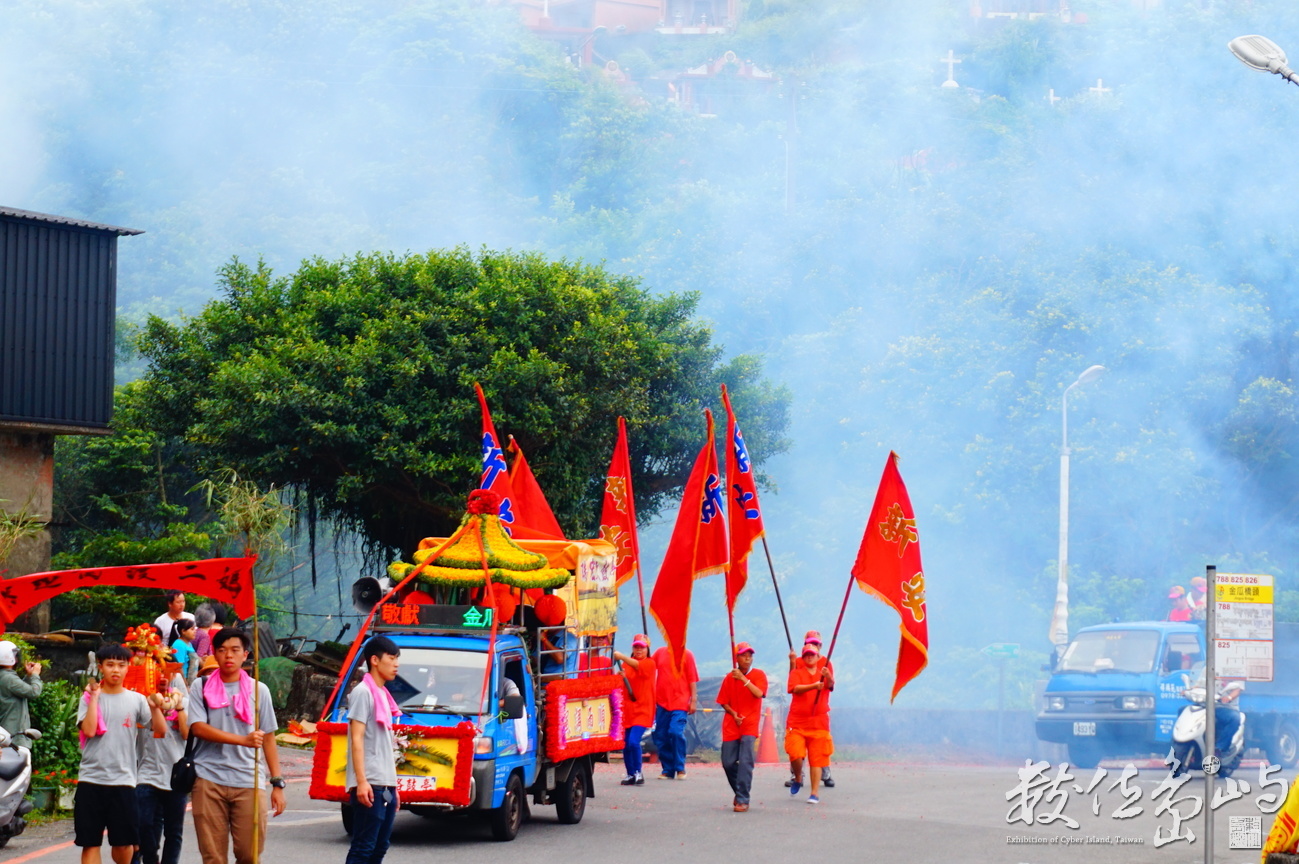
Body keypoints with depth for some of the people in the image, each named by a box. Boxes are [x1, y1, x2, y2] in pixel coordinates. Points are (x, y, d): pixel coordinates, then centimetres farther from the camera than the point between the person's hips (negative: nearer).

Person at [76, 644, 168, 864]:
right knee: (90, 842, 0)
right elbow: (89, 730, -13)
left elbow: (161, 731, 0)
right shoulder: (89, 698, 3)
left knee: (124, 842, 4)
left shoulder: (137, 700, 6)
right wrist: (95, 696, -11)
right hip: (91, 779, -1)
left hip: (123, 780, 1)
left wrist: (155, 708, -17)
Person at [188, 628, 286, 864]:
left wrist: (277, 783, 3)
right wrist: (243, 740, -18)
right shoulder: (201, 687, 5)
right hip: (209, 780, -1)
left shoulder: (259, 690, 9)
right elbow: (198, 727, -8)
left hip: (249, 782, 1)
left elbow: (268, 738, 10)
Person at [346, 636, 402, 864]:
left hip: (386, 785, 9)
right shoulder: (362, 693, -7)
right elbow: (357, 739, -14)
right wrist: (362, 781, -21)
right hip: (370, 786, -9)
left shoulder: (383, 695, 19)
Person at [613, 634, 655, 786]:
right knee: (625, 744, 4)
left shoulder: (649, 664, -2)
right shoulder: (627, 664, 12)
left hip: (642, 711, -5)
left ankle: (638, 772, -1)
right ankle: (630, 775, 18)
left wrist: (621, 657, -36)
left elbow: (638, 665, -23)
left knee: (633, 741, -18)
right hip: (627, 709, 5)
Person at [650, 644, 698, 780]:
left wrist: (693, 700, -3)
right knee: (661, 737, 3)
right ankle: (667, 770, 13)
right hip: (661, 702, 3)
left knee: (676, 732, -17)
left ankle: (680, 768, -5)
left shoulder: (687, 655, 3)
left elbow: (692, 680, 2)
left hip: (680, 701, -3)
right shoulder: (660, 653, 9)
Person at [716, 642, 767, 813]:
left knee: (745, 761, -16)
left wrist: (743, 679, -19)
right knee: (728, 762, 1)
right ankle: (739, 792, 24)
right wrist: (734, 714, -7)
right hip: (731, 725, 3)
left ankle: (742, 800, -16)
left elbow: (759, 693, -16)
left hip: (750, 724, -3)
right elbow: (723, 702, 11)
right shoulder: (729, 677, 6)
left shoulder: (759, 675, 1)